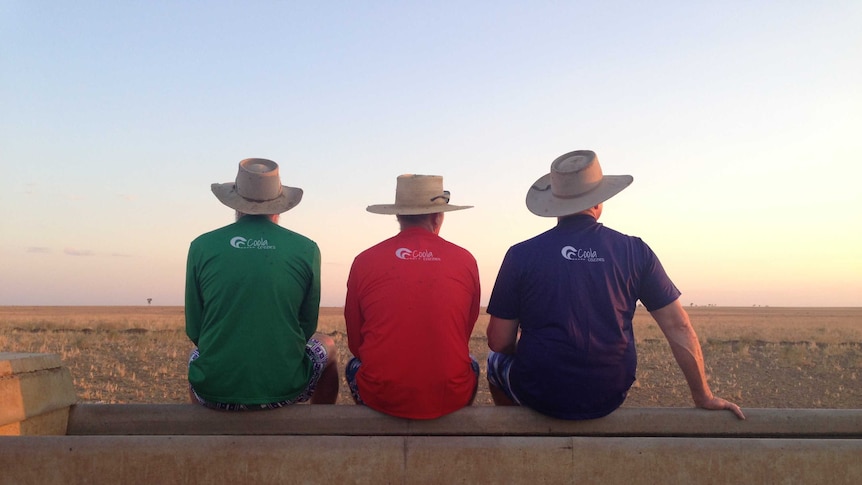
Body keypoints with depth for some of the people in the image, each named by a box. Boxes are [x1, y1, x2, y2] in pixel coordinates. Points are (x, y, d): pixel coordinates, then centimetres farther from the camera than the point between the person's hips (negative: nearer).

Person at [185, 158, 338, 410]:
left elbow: (194, 331, 3)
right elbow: (307, 327, 2)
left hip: (215, 392, 2)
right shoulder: (306, 249, -6)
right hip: (283, 390, -1)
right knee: (327, 346, 30)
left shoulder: (202, 247, -3)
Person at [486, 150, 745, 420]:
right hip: (609, 399, 3)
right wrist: (704, 397, 10)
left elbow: (499, 342, -7)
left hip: (540, 397, -2)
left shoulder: (521, 255, -11)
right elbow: (678, 327, -2)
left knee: (496, 359, 28)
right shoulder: (634, 251, -6)